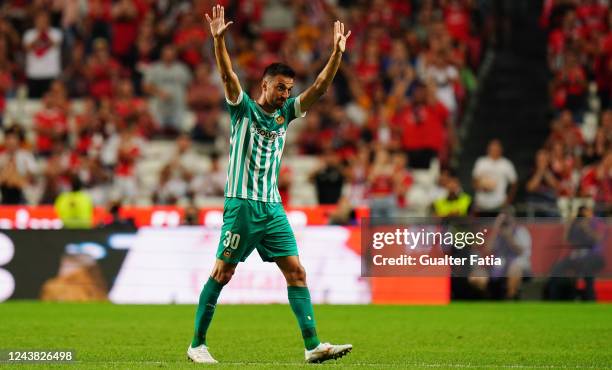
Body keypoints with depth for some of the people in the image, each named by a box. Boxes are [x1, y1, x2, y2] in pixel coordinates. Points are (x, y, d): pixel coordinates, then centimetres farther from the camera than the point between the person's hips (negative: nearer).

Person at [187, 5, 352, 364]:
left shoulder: (286, 113, 13)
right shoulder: (243, 108, -1)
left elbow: (320, 87, 8)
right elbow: (228, 75, -17)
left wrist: (338, 53, -4)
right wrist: (219, 40, -31)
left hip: (273, 208, 6)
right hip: (242, 205, -6)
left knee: (296, 271, -3)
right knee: (222, 273, -2)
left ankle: (312, 345, -5)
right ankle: (198, 344, 7)